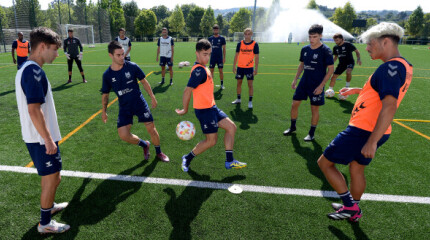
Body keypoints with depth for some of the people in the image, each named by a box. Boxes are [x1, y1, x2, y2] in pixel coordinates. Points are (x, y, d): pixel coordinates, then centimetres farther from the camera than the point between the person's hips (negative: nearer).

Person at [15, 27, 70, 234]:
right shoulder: (34, 71, -21)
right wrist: (48, 139, -21)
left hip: (33, 137, 10)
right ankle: (45, 223, 21)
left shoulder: (25, 68, 11)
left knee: (49, 176, 25)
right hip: (41, 138, -10)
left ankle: (49, 206, 46)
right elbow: (34, 110, -26)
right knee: (52, 179, 5)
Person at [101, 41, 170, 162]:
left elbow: (144, 82, 3)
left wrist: (152, 97, 3)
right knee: (123, 135, -9)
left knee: (151, 128, -1)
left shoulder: (132, 66, -10)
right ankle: (144, 145, 21)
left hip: (139, 103, -1)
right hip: (124, 108, 1)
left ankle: (159, 152, 26)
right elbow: (105, 94, 7)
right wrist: (104, 111, 10)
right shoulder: (107, 75, -6)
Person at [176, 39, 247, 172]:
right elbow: (187, 91, -23)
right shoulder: (199, 70, -20)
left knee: (231, 127, 11)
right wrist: (185, 109, -13)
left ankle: (229, 161, 17)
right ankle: (188, 158, 18)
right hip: (204, 110, -10)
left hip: (211, 107, 10)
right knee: (211, 140, -2)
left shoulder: (202, 68, 11)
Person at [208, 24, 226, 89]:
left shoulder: (222, 38, 0)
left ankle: (222, 84, 12)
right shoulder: (210, 38, 5)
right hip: (212, 57, 2)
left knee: (221, 71, 1)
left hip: (220, 57, -2)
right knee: (211, 70, 4)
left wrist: (224, 58, -3)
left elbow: (224, 48, 1)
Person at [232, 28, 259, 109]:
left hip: (249, 67, -3)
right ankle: (238, 99, 26)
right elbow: (236, 55, 8)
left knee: (250, 84, -3)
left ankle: (250, 101, 6)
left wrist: (256, 68, -9)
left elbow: (257, 57, -4)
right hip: (240, 67, 3)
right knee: (239, 83, 10)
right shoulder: (240, 43, 3)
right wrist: (234, 66, 4)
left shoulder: (255, 44, -4)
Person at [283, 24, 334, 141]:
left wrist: (321, 86, -17)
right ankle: (292, 127, 28)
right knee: (294, 104, 8)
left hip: (316, 86, -5)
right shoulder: (305, 49, 4)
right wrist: (295, 79, 11)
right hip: (304, 82, 5)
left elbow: (330, 70, -11)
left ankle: (312, 133, 19)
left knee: (315, 109, 4)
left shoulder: (325, 51, -12)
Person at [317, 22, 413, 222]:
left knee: (325, 163, 3)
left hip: (363, 131, -10)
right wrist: (358, 90, 28)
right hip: (375, 131, 10)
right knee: (356, 169, 24)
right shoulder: (404, 66, 11)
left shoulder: (391, 67, -20)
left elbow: (389, 106, -30)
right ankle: (354, 211, 40)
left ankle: (350, 207, 11)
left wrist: (372, 141, -31)